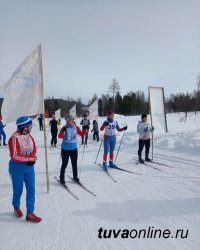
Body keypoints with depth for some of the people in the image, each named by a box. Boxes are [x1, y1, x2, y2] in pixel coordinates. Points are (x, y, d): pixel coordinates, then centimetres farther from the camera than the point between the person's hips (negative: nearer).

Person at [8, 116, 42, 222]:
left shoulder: (28, 135, -1)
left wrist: (32, 158, -13)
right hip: (17, 167, -5)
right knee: (18, 190, 13)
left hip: (29, 166, 6)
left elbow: (34, 149, 6)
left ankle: (30, 213, 15)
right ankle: (16, 207, 41)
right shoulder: (15, 138, -21)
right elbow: (15, 156, -22)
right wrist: (30, 158, -16)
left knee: (31, 189, 4)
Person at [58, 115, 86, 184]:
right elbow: (60, 136, -24)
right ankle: (62, 177, 21)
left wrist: (85, 130, -5)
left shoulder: (76, 127, 0)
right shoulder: (65, 128, -13)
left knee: (74, 164, 14)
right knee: (64, 164, 5)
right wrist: (63, 130, -40)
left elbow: (81, 134, 12)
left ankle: (75, 176, 32)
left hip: (74, 148, 4)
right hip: (65, 149, -4)